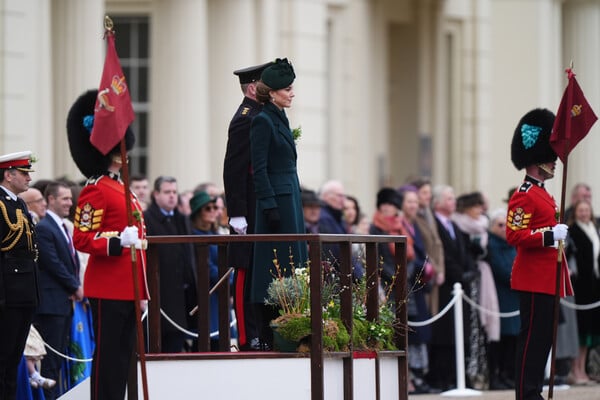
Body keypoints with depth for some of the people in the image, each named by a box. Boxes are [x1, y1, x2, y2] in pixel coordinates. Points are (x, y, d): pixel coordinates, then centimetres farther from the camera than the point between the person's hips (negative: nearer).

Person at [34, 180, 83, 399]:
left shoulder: (63, 227, 18)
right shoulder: (43, 228, -12)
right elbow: (53, 264, -16)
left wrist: (76, 287, 2)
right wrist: (76, 287, -9)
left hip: (66, 301, 9)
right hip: (51, 302, -9)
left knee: (59, 354, 10)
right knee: (51, 356, -7)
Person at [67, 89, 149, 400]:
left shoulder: (121, 188, 19)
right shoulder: (95, 190, -11)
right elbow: (81, 240, -16)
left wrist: (142, 291, 23)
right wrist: (118, 242, -31)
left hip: (129, 289, 9)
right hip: (108, 290, -9)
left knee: (123, 358, 10)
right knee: (108, 359, -7)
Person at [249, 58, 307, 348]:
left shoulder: (280, 119, 16)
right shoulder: (263, 121, -12)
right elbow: (259, 169, -16)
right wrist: (270, 206, -20)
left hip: (290, 198, 10)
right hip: (276, 200, -10)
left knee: (291, 259, 9)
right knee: (275, 261, -8)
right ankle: (269, 337, -6)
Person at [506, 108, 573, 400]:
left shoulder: (541, 193, 19)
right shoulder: (524, 197, -13)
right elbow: (515, 236, -21)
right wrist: (550, 235, -26)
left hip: (547, 281, 10)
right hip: (535, 281, -10)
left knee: (543, 339, 11)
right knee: (532, 338, -8)